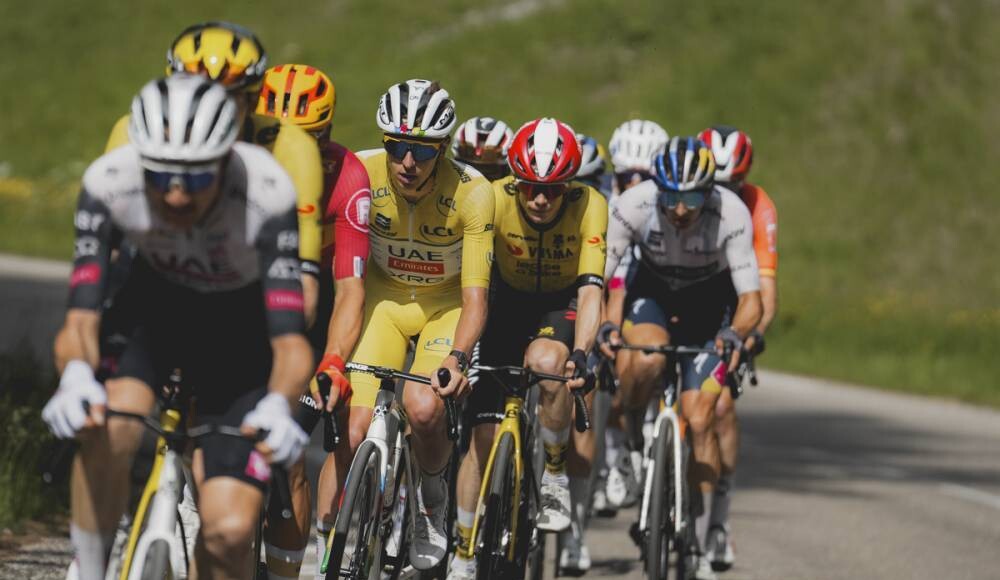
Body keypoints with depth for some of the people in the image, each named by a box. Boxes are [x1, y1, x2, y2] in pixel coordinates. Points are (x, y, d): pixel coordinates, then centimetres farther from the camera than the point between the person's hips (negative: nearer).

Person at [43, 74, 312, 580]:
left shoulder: (265, 192, -34)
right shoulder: (110, 182, -29)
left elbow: (290, 342, -36)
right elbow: (80, 316, -32)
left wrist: (278, 407, -57)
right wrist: (75, 376, -54)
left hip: (241, 327, -1)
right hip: (153, 307, 1)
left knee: (229, 531, -15)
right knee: (108, 427, -32)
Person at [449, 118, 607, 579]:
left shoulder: (589, 207, -27)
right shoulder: (494, 200, -26)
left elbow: (590, 291, -33)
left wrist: (580, 354, -48)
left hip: (563, 306, -1)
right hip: (509, 304, 1)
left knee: (545, 362, -36)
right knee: (485, 434, -6)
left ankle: (556, 478, -13)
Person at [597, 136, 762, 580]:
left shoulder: (731, 214, -31)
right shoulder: (635, 205, -30)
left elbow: (751, 299, -29)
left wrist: (735, 334, -50)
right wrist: (605, 325, -44)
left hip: (711, 302, 0)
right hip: (653, 292, 1)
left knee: (699, 419, -12)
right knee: (647, 360, -35)